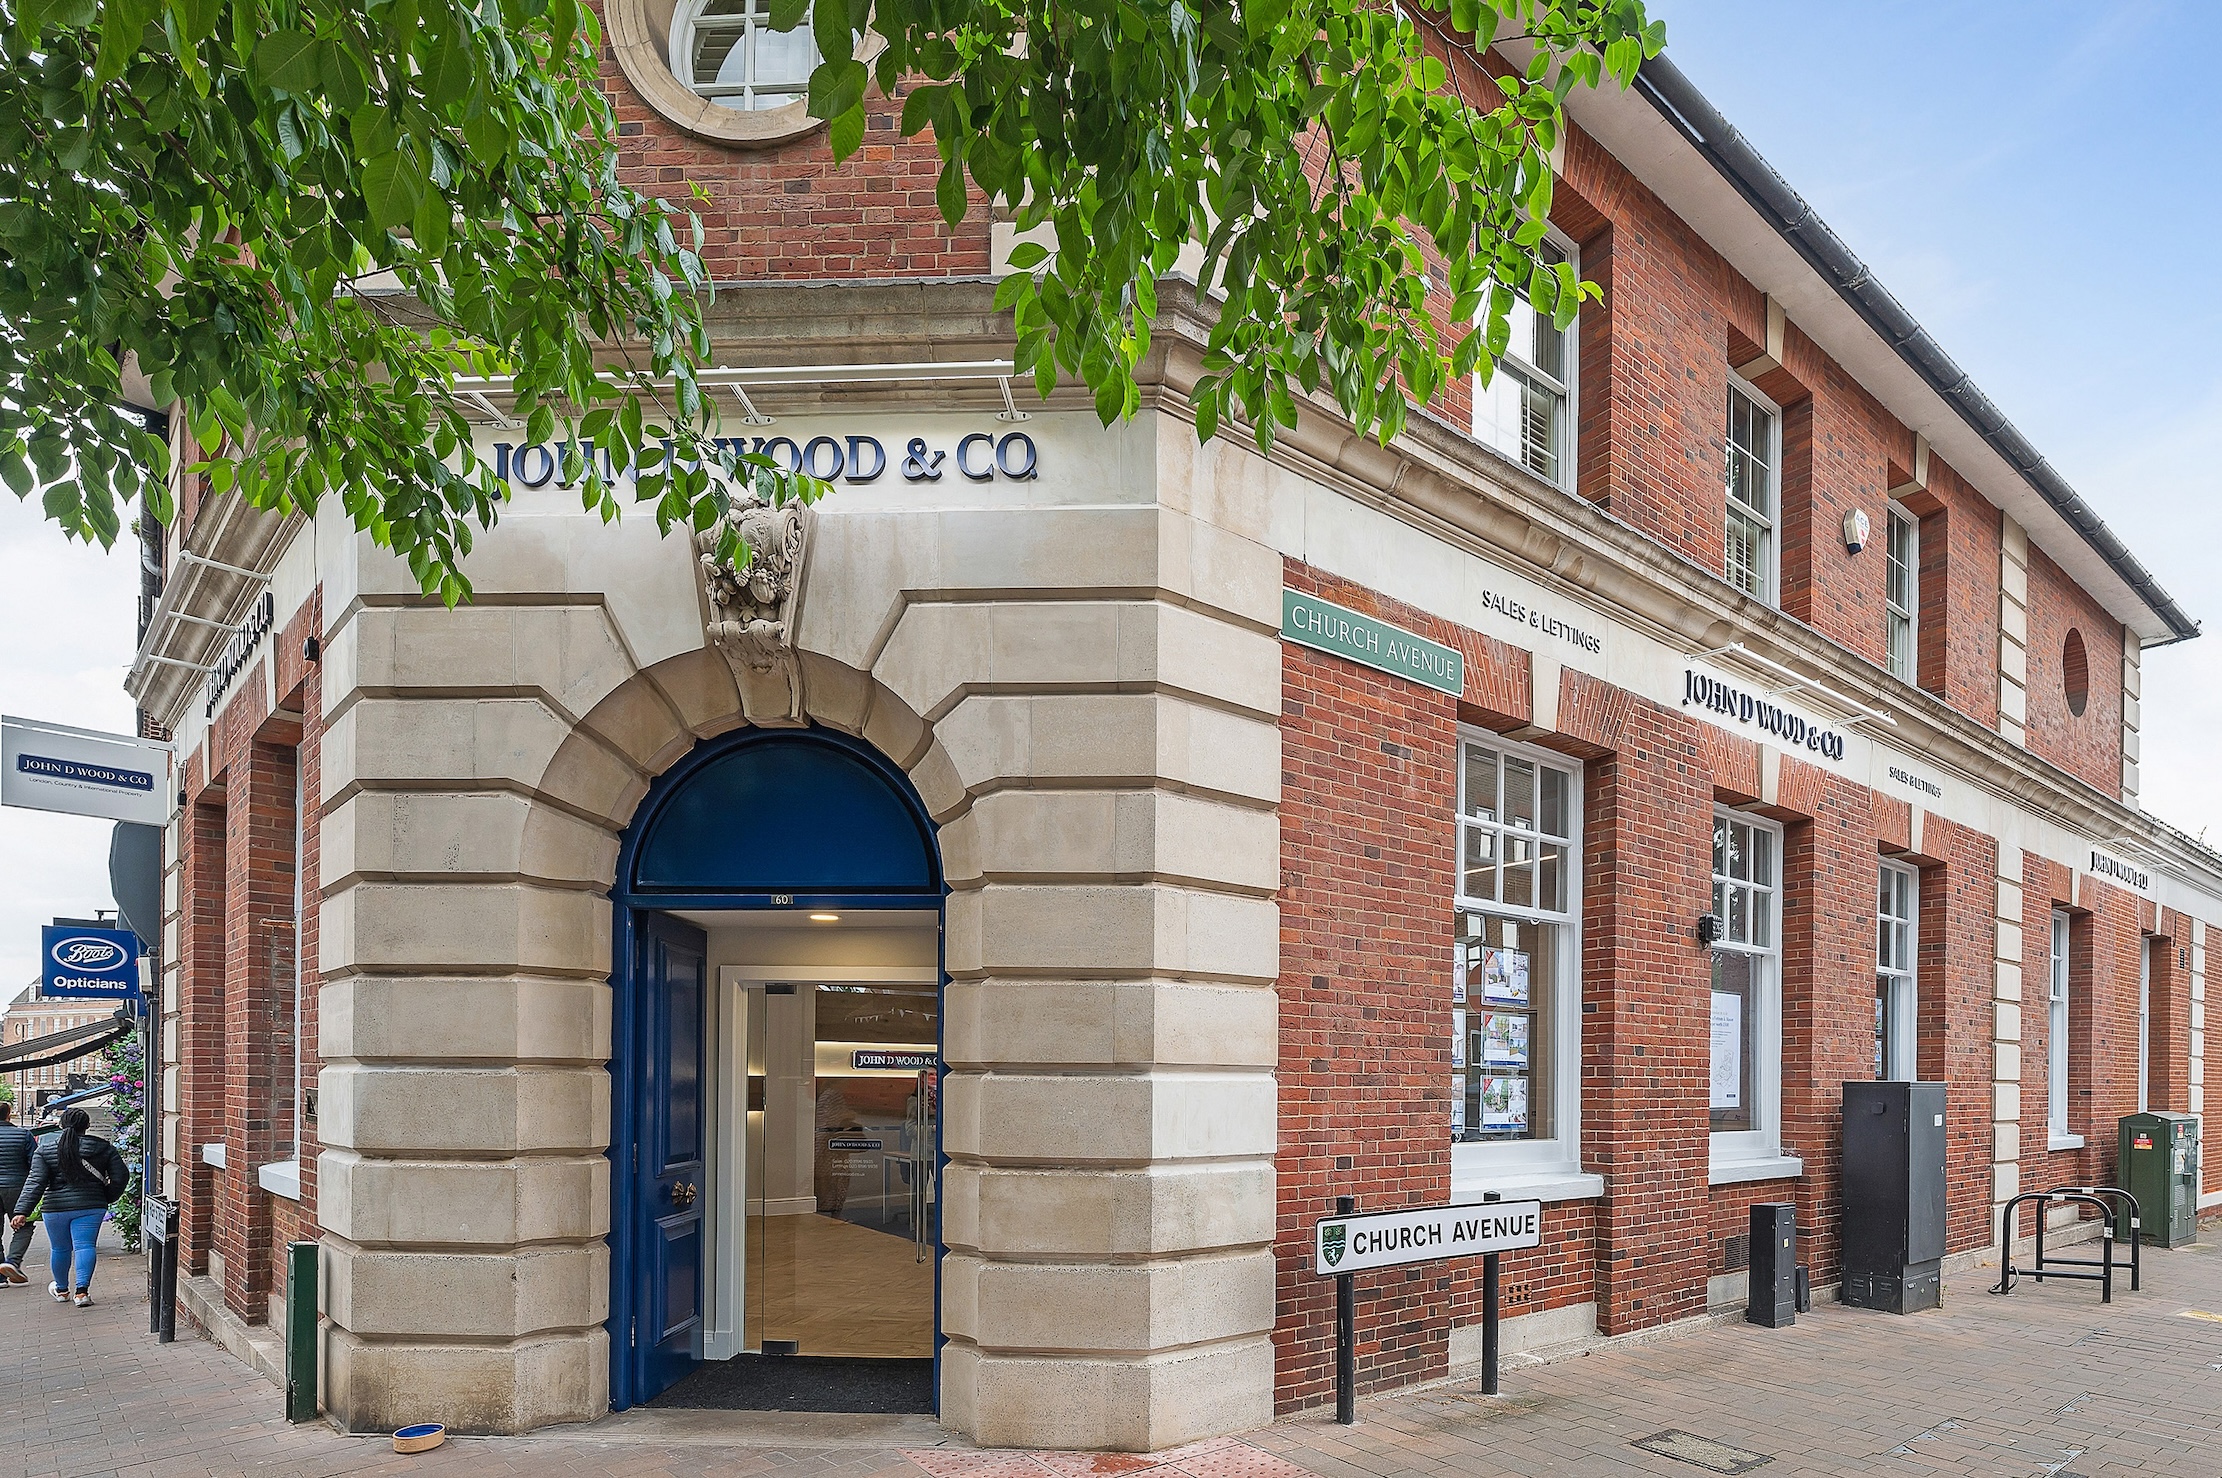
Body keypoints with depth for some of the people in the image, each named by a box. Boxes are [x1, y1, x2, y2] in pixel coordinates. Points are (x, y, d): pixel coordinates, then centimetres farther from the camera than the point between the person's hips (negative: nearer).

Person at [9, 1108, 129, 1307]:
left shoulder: (45, 1150, -1)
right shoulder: (103, 1147, 1)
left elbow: (35, 1182, -8)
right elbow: (121, 1175, 0)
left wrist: (22, 1211, -11)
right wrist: (107, 1198, 14)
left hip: (56, 1208, 1)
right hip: (90, 1207, -1)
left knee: (59, 1249, 16)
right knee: (85, 1246, -2)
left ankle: (62, 1290, 33)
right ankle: (82, 1290, -14)